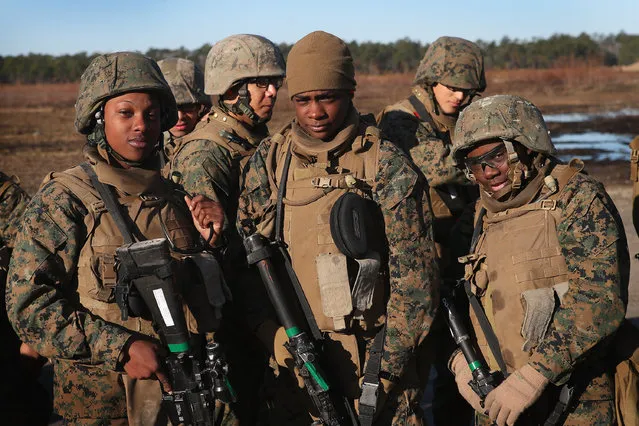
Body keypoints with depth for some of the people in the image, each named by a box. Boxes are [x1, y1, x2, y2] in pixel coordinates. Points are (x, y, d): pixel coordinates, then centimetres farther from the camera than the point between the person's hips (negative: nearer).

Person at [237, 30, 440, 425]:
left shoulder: (385, 163, -6)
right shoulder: (270, 159, 4)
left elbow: (413, 270, -6)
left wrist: (391, 359, -8)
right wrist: (271, 339, -1)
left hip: (371, 350, -3)